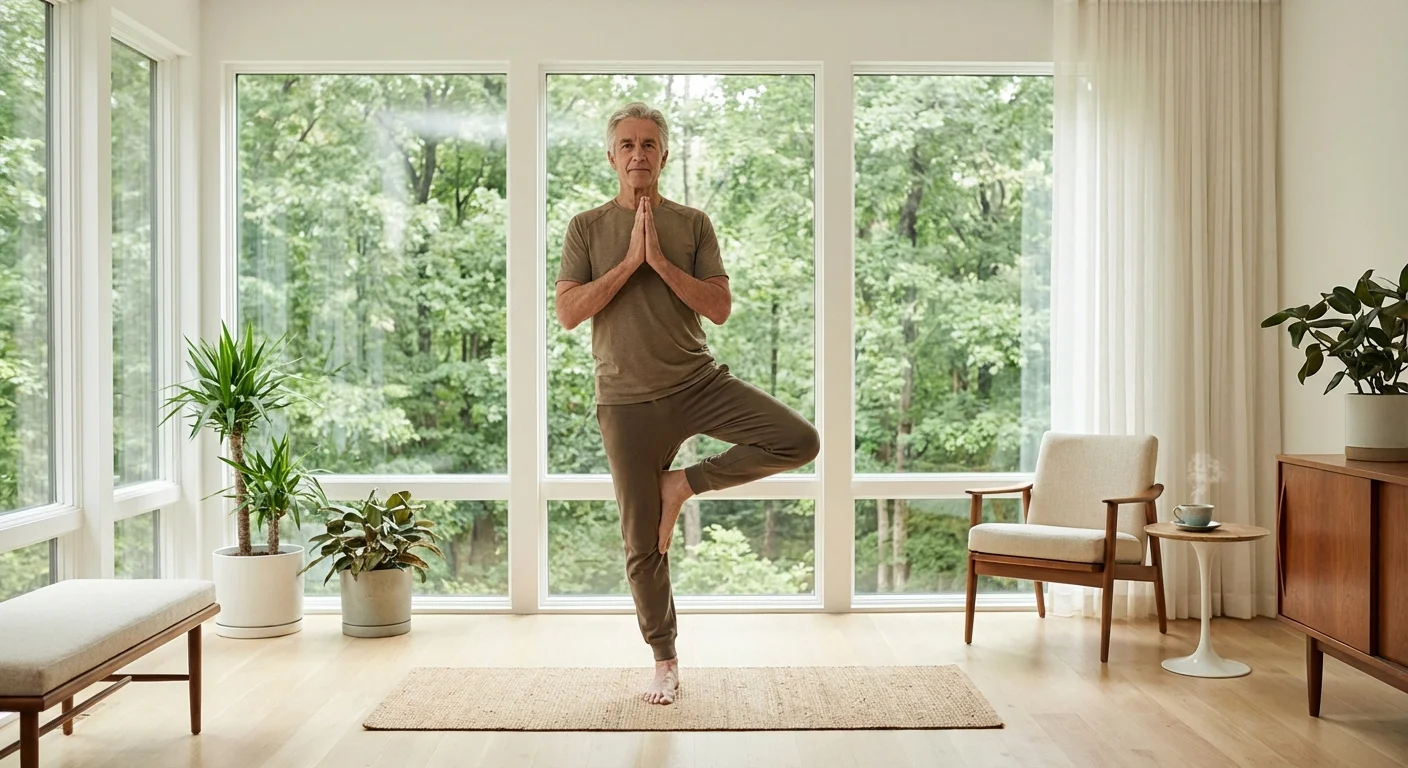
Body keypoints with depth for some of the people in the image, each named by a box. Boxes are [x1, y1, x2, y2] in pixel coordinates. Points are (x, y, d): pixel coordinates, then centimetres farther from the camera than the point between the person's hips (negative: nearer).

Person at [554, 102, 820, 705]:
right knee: (641, 544, 4)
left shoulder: (693, 225, 5)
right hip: (627, 400, -1)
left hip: (699, 383, 1)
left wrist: (660, 260, -14)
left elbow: (720, 308, -5)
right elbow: (567, 313, -8)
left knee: (799, 441, -19)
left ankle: (683, 484, -2)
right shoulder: (586, 228, 3)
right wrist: (629, 261, -14)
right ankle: (665, 659, 24)